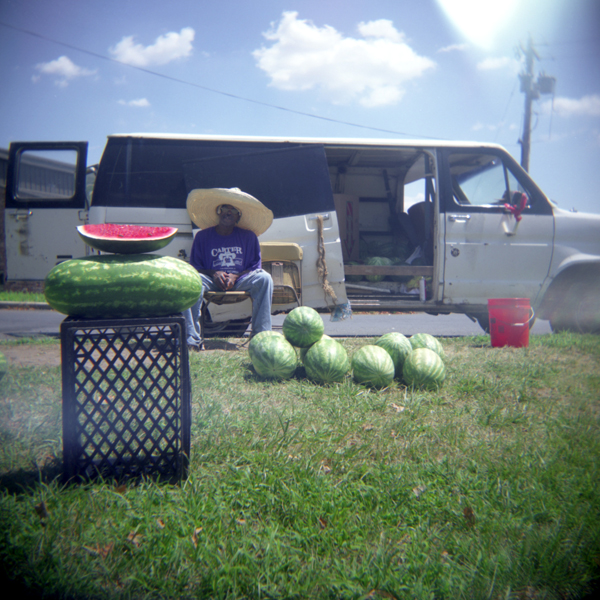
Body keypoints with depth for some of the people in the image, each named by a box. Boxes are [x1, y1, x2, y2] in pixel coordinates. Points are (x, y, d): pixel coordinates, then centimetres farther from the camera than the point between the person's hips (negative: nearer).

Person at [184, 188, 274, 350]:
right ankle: (192, 339, -32)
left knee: (264, 278, -29)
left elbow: (255, 267, 6)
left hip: (239, 280, 1)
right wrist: (214, 274, -14)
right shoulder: (203, 236, 8)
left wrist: (235, 276, -13)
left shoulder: (248, 236, 9)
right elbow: (194, 267, 6)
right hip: (212, 280, 0)